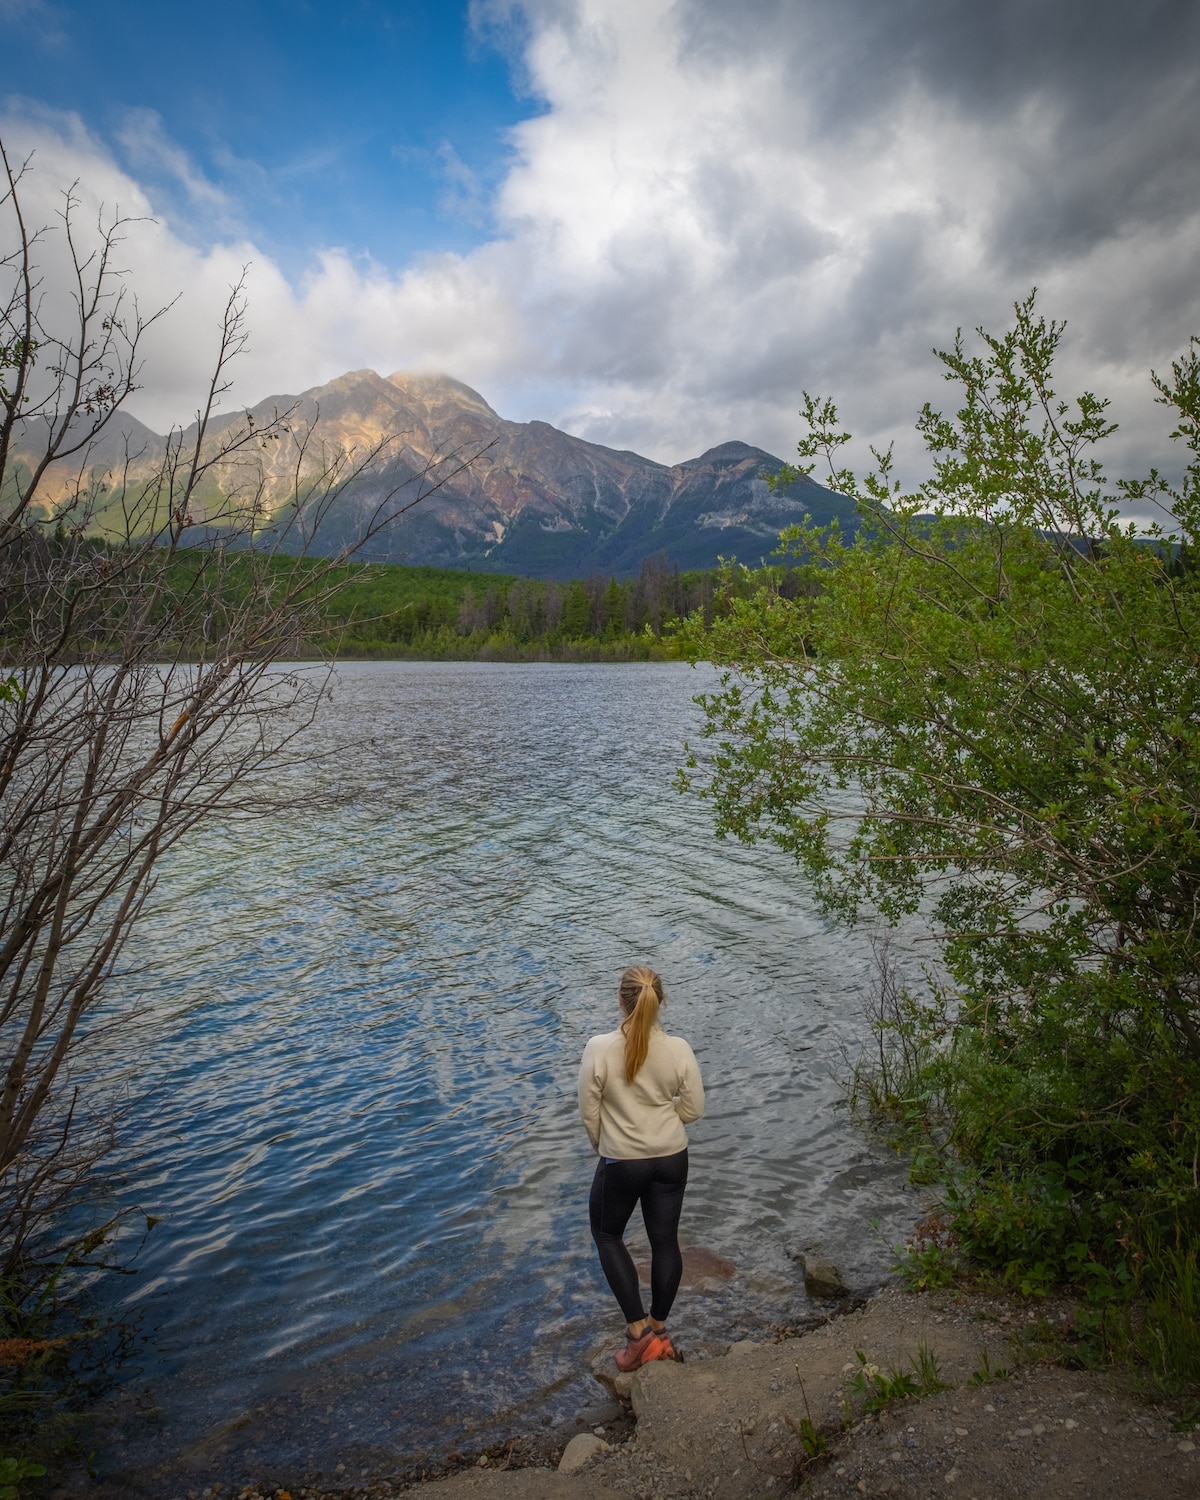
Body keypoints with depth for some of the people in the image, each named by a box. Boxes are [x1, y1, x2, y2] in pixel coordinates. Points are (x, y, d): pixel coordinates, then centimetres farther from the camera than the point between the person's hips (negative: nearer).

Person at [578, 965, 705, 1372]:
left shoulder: (599, 1049, -22)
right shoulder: (678, 1049, -15)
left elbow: (589, 1113, -11)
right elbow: (693, 1108, -5)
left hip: (621, 1163, -2)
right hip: (672, 1159, 3)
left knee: (606, 1235, 21)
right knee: (665, 1240, 20)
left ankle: (638, 1330, 16)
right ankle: (659, 1330, 36)